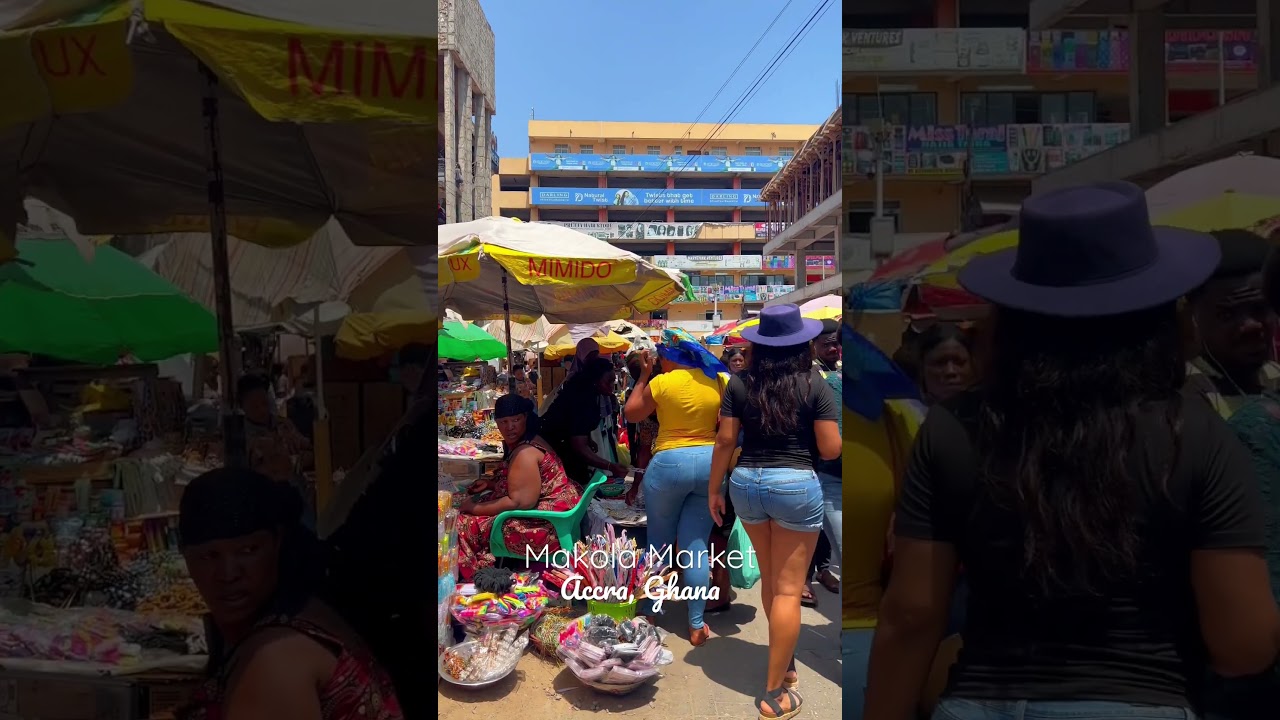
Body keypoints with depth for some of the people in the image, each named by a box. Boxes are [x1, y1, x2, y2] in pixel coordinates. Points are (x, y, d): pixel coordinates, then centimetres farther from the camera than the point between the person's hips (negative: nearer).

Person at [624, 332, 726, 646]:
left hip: (669, 463, -3)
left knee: (660, 543, 14)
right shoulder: (717, 381, 3)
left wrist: (644, 375, 9)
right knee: (696, 545, 7)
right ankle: (697, 625, 8)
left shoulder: (662, 382, -7)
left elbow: (631, 413, 5)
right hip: (710, 463, 3)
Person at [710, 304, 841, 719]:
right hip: (797, 485, -4)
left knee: (770, 581, 21)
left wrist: (714, 490, 9)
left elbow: (725, 441, -1)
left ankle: (784, 662, 38)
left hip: (746, 483, 4)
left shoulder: (739, 383, 0)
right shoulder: (815, 385, -6)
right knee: (789, 589, 4)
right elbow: (831, 449, -7)